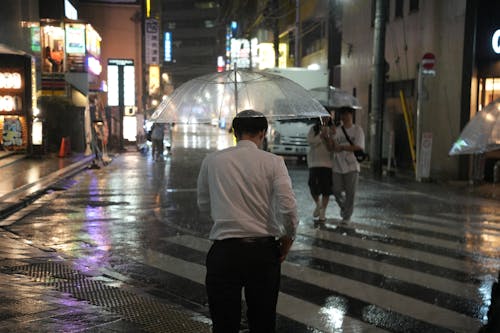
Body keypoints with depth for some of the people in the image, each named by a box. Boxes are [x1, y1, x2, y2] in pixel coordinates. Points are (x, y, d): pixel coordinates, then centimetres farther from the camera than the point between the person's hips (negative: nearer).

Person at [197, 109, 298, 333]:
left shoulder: (212, 161, 1)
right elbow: (288, 208, -12)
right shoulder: (273, 162, -4)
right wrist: (288, 237, 5)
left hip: (225, 251, 0)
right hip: (264, 251, 0)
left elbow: (204, 206, 12)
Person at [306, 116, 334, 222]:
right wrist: (321, 135, -15)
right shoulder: (313, 129, 6)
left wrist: (327, 136, -17)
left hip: (328, 163, 0)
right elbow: (310, 142, -7)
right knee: (313, 187, -5)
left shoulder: (332, 130, 3)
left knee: (326, 189, 1)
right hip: (314, 162, 0)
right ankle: (318, 204, 26)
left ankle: (322, 213, 15)